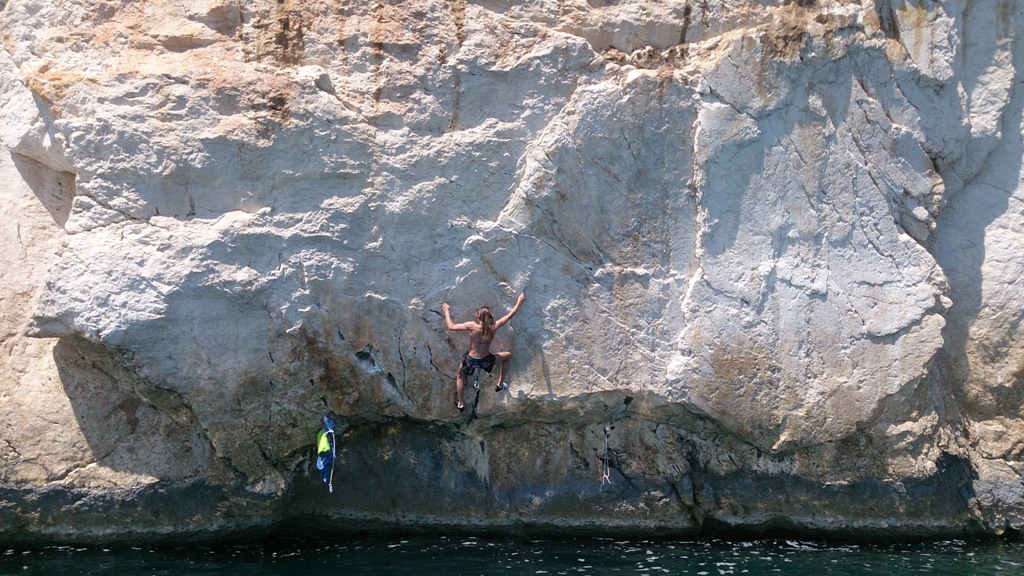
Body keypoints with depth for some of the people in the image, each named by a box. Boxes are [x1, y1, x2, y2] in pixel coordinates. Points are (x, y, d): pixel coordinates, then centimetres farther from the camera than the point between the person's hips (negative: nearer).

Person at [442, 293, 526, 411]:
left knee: (460, 376, 31)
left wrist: (447, 312, -1)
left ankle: (460, 403, 34)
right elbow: (510, 315, -8)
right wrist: (520, 301, 5)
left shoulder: (472, 326, -24)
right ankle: (500, 384, 30)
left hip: (470, 360, 0)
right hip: (485, 360, 0)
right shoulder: (493, 327, -20)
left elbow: (451, 326, -16)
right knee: (508, 356, 24)